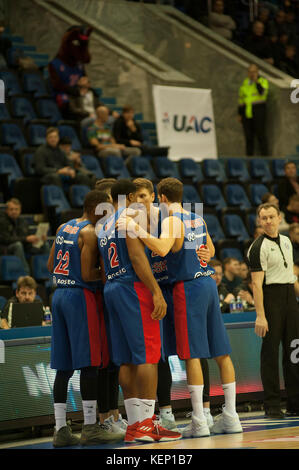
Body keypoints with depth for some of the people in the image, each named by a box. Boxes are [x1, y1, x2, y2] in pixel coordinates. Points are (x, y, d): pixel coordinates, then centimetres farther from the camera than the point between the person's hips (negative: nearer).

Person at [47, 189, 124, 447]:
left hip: (59, 295, 8)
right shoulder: (90, 232, -11)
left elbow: (51, 265, 18)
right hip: (80, 295, -8)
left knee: (63, 366, 7)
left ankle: (60, 429, 6)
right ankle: (90, 428, -5)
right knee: (89, 363, -5)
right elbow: (88, 275, -16)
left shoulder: (63, 228, 14)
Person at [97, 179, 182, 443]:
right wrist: (157, 292, -20)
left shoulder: (104, 226, 22)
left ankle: (134, 423, 6)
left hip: (111, 289, 9)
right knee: (148, 354, -9)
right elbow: (137, 256, -17)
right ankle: (146, 424, -13)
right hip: (133, 287, -9)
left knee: (127, 360, 7)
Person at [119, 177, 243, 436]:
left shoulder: (172, 220, -9)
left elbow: (162, 248, -27)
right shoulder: (199, 219, 14)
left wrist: (136, 228, -23)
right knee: (221, 352, 8)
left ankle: (199, 422, -7)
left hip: (188, 287, -7)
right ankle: (231, 416, 11)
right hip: (209, 283, 7)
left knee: (191, 354, -5)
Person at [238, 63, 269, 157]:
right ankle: (249, 154, 10)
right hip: (247, 112, 4)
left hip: (258, 110, -4)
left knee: (261, 134, -7)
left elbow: (262, 92, -19)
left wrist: (256, 81, -18)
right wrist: (239, 114, 15)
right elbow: (241, 98, 18)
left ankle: (264, 154, -5)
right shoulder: (245, 82, 15)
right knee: (248, 135, 5)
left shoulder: (263, 81, 1)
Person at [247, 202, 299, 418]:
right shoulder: (258, 247, -9)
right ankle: (272, 405, -1)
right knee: (270, 350, -5)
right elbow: (257, 283, -14)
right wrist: (260, 315, -20)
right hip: (271, 297, -7)